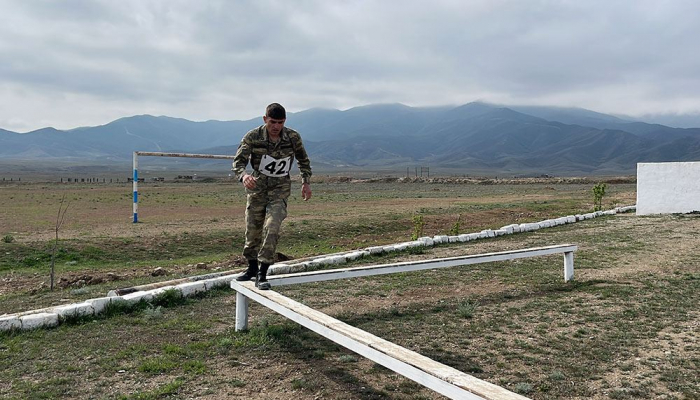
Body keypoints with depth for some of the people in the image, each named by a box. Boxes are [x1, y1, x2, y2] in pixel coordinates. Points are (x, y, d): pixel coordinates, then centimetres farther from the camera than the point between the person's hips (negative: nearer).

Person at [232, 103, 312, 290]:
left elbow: (303, 160, 10)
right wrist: (243, 176, -38)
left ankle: (262, 275, -10)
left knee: (272, 228, -16)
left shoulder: (293, 137, -8)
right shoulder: (252, 137, -13)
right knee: (252, 229, 7)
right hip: (257, 186, 1)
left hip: (280, 188, -1)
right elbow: (238, 161, -17)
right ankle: (252, 268, 30)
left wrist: (306, 182, 6)